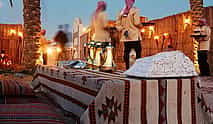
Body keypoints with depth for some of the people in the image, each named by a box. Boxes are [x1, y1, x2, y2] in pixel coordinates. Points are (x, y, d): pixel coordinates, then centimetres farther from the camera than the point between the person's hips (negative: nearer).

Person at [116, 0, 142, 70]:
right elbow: (137, 23, -14)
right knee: (138, 51, 2)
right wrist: (140, 25, 6)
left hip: (125, 36, 5)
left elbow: (117, 24, 6)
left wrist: (122, 30, 7)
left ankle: (127, 68, 12)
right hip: (135, 36, -5)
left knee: (126, 52, 8)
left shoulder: (121, 12, 8)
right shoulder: (135, 10, -8)